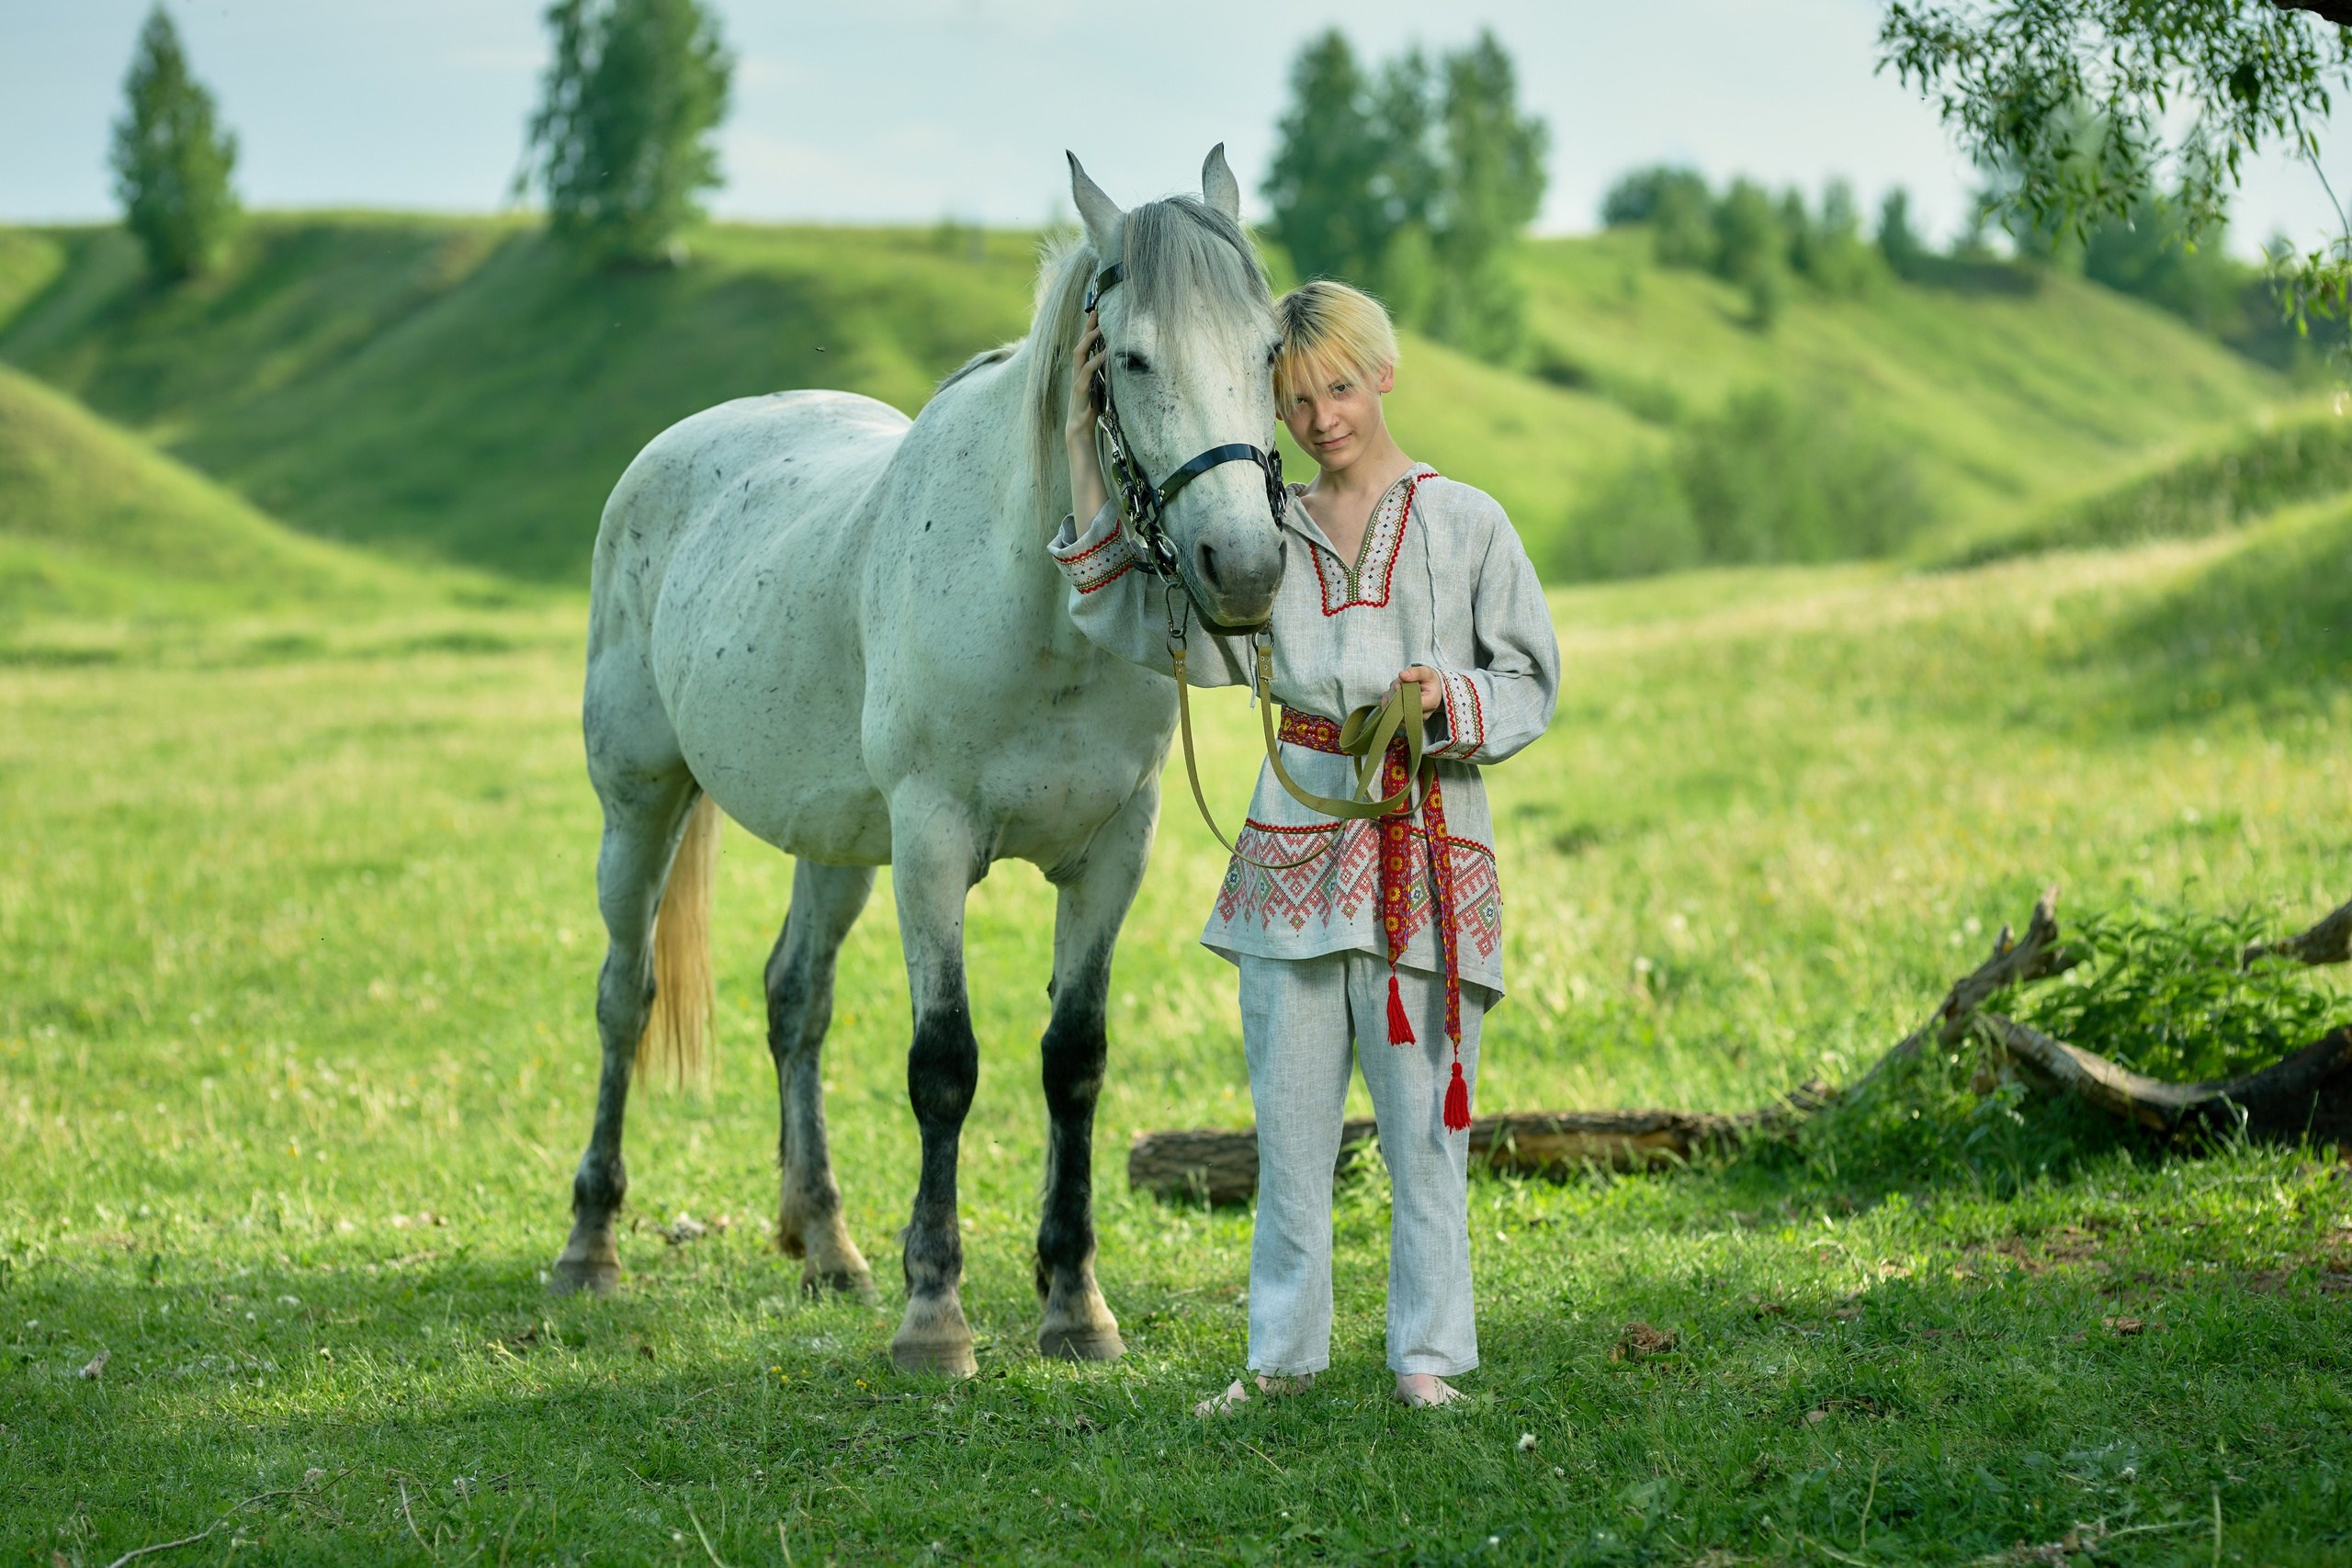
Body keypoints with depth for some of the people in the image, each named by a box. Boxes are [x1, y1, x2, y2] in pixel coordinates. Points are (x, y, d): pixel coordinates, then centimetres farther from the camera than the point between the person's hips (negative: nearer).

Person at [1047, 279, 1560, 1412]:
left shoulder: (1464, 523, 2)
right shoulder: (1264, 535, 9)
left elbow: (1531, 678, 5)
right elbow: (1137, 622, 4)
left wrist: (1453, 698, -17)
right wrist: (1087, 458, 1)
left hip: (1424, 839, -3)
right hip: (1295, 840, 3)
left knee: (1423, 1108, -1)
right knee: (1289, 1113, 7)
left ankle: (1428, 1353, 8)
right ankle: (1283, 1353, 16)